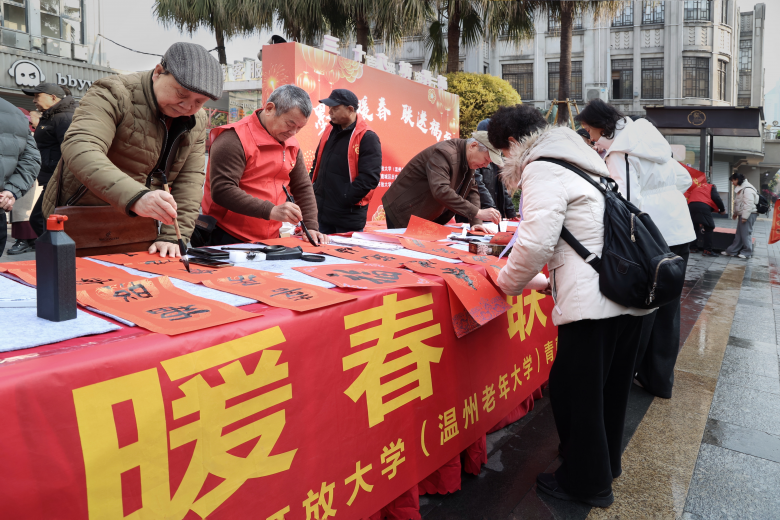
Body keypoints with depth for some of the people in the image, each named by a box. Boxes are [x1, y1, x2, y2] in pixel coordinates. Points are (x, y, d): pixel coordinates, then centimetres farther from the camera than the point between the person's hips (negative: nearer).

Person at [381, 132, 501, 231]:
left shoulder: (468, 159, 3)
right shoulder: (445, 153, -26)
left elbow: (472, 191, 6)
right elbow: (440, 191, -38)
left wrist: (476, 222, -10)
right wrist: (477, 213, -39)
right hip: (403, 215, -8)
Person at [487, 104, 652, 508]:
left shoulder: (541, 169, -8)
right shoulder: (579, 162, 22)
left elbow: (537, 241, -19)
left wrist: (509, 283, -2)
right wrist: (553, 281, 27)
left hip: (594, 300, -10)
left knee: (573, 388, 6)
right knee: (611, 384, 22)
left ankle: (586, 482, 21)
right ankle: (606, 462, 41)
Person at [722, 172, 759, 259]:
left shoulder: (747, 189, -17)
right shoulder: (740, 189, 17)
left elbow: (748, 204, -23)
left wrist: (745, 216, -24)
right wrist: (735, 213, 27)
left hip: (748, 215, -10)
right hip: (742, 215, 10)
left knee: (746, 233, -4)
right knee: (739, 234, 11)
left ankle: (747, 252, 4)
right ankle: (732, 251, 15)